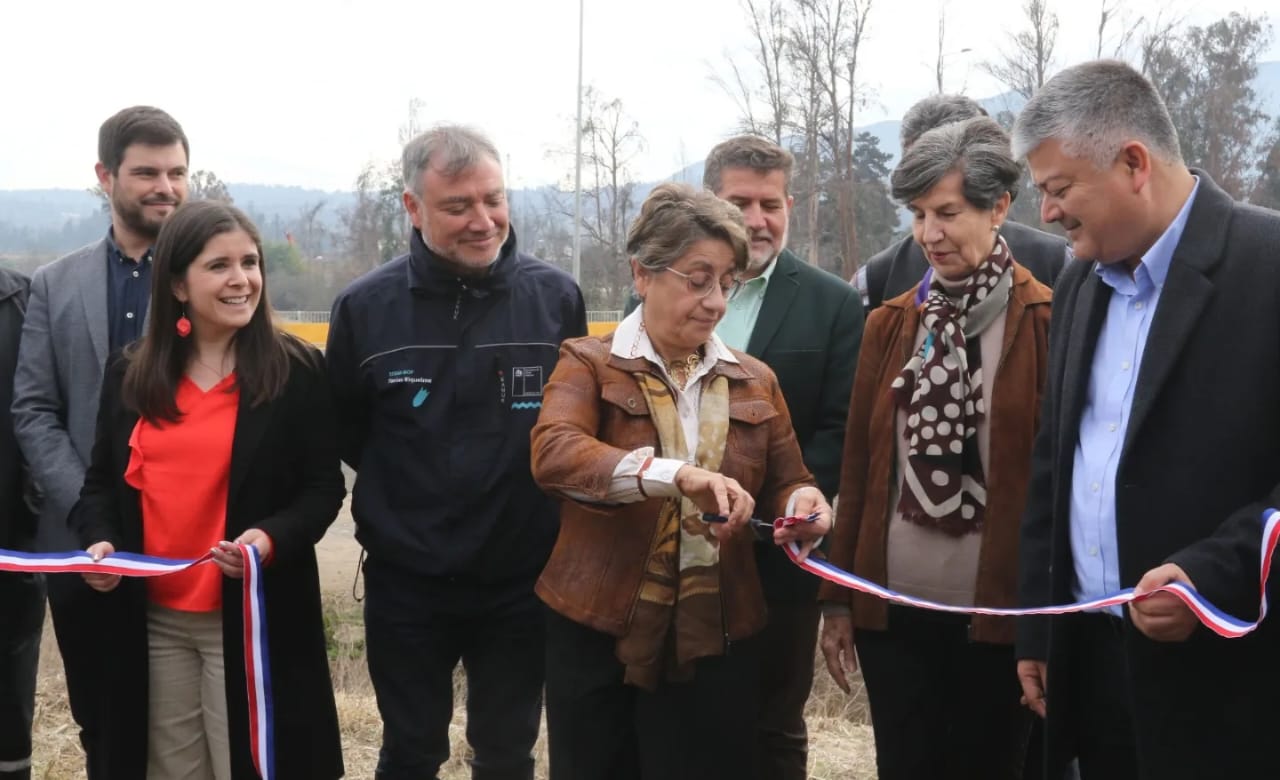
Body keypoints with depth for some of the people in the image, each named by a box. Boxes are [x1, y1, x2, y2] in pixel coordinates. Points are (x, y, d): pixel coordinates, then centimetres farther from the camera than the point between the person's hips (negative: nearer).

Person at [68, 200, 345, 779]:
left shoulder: (295, 370, -5)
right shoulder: (130, 374, 7)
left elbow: (323, 487, -4)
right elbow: (102, 481, 12)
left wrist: (272, 538, -22)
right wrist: (100, 539, -8)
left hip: (253, 619, -4)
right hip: (151, 620, 4)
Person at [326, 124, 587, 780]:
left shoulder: (556, 296, -6)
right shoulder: (364, 306, -7)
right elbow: (344, 431, 6)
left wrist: (536, 492, 2)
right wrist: (403, 493, 6)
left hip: (524, 579, 1)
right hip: (406, 581, 0)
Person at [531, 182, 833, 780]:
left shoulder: (754, 381, 9)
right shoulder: (590, 363, -3)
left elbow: (786, 483, 13)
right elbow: (552, 454, -21)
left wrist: (802, 504, -13)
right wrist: (674, 474, -36)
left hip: (717, 641, 3)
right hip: (598, 634, -2)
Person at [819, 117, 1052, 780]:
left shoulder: (1049, 323, -7)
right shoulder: (889, 324, 6)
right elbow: (858, 467, 9)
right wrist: (838, 597, 8)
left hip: (1000, 612, -3)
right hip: (893, 607, 4)